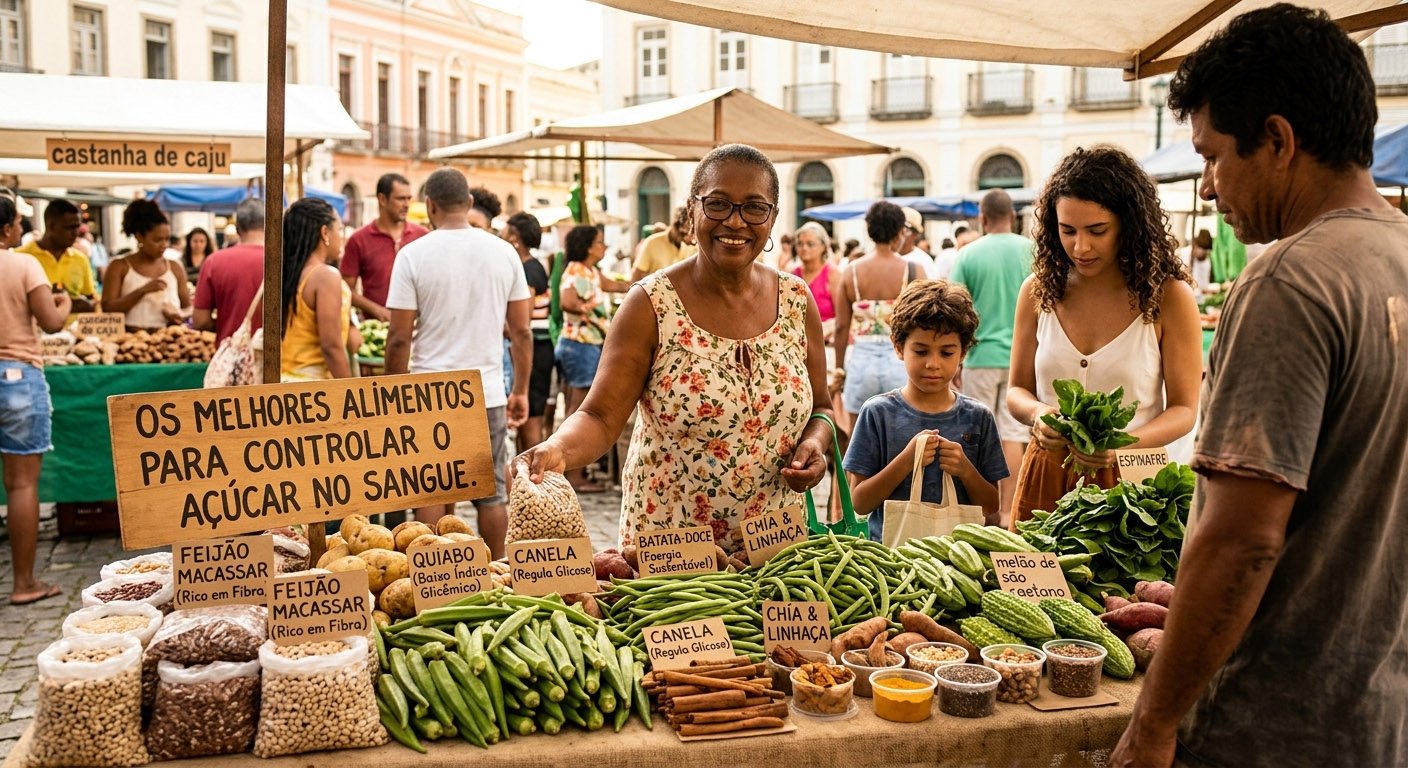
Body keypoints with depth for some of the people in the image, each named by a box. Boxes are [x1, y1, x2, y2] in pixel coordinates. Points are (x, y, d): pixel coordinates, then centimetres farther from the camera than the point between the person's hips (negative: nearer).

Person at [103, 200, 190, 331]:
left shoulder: (175, 268, 11)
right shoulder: (119, 267, 5)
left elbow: (188, 309, 17)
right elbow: (107, 309, -3)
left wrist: (180, 317, -5)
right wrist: (142, 291, -13)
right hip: (130, 336, -2)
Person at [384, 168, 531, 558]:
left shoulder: (413, 255, -5)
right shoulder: (504, 252, 3)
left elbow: (399, 338, -7)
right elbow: (522, 331, 6)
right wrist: (521, 391, 14)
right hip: (489, 393, 2)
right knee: (492, 495, 8)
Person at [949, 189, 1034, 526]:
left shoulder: (969, 254, -3)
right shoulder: (1031, 251, -1)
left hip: (981, 356, -1)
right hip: (1021, 356, 1)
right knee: (1013, 434, 4)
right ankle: (1007, 510, 4)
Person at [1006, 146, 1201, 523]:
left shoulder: (1168, 296, -8)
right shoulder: (1038, 290, 0)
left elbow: (1183, 409, -4)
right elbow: (1017, 389, 8)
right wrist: (1037, 414, -15)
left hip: (1129, 479, -2)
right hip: (1046, 475, 3)